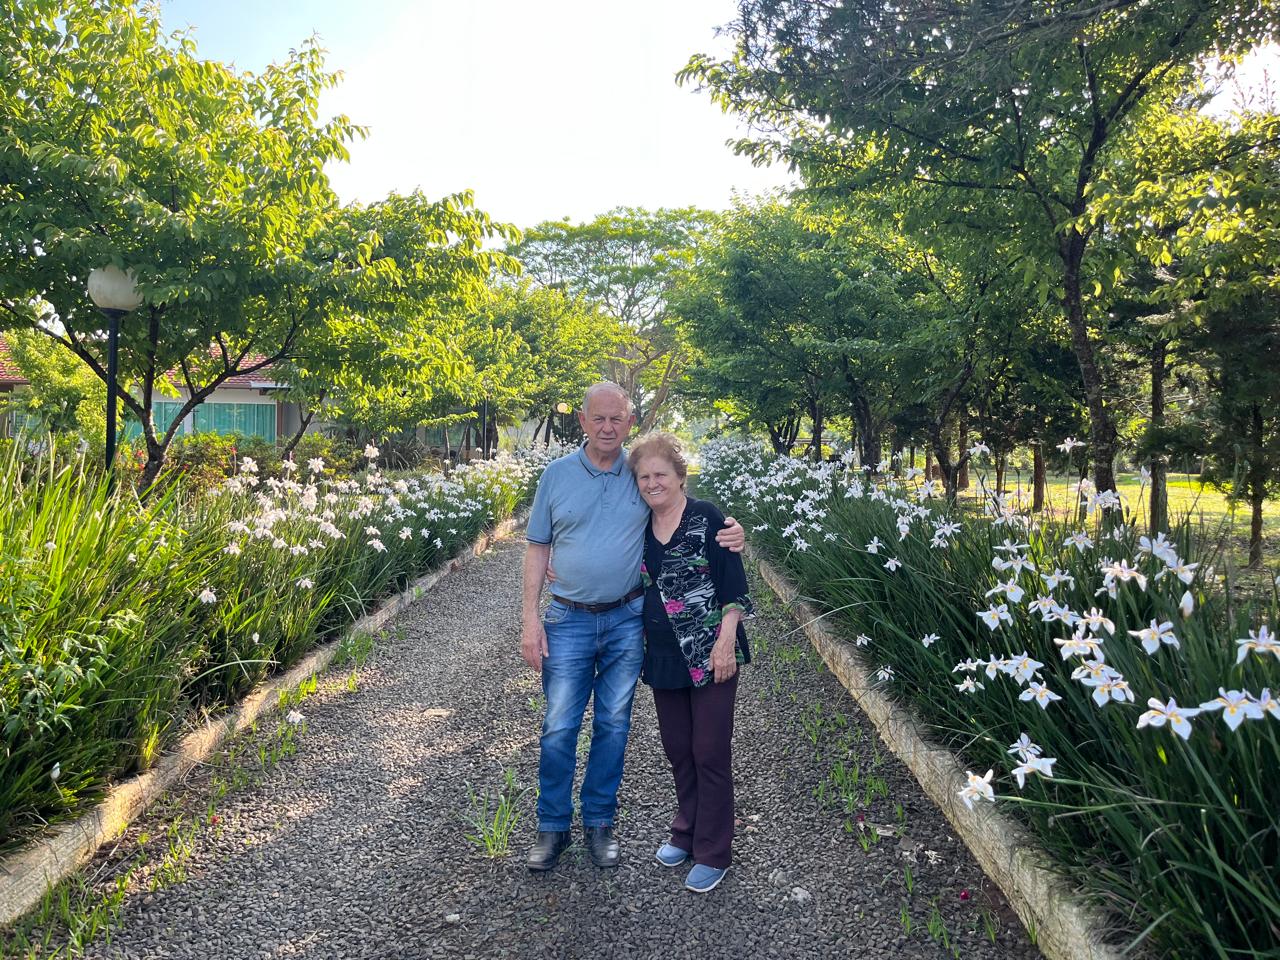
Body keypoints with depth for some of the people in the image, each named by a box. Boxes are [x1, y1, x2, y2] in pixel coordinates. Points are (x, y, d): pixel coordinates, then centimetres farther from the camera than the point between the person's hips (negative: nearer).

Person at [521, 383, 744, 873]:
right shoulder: (557, 474, -1)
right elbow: (538, 548, 3)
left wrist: (729, 533, -13)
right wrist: (530, 618, -3)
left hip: (627, 620, 1)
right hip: (569, 620, 0)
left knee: (613, 726, 11)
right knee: (558, 729, 2)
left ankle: (599, 822, 28)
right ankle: (553, 826, 21)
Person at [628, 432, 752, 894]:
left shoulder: (706, 517, -11)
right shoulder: (639, 527, 6)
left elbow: (733, 585, -11)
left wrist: (725, 642, -17)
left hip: (709, 655, -5)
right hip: (663, 657, 6)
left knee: (710, 753, 4)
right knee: (678, 750, 17)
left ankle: (712, 853, 19)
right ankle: (687, 832, 36)